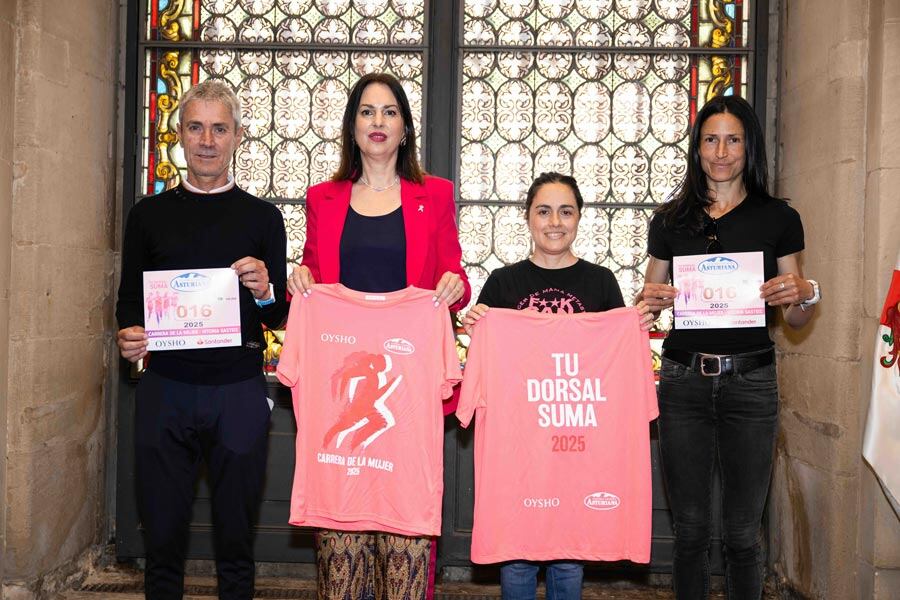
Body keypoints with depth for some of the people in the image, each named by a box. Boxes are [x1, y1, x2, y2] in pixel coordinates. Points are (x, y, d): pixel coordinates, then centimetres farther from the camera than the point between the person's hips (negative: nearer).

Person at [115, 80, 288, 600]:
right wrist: (130, 335, -7)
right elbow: (129, 300, 13)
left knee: (236, 537, 8)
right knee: (163, 534, 9)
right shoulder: (150, 214, 9)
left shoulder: (263, 217, 6)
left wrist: (264, 293, -14)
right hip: (165, 387, 1)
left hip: (239, 390, -1)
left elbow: (281, 314, 7)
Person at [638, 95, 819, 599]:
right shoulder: (671, 220, 7)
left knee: (742, 533, 7)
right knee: (690, 529, 8)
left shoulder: (779, 219, 4)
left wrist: (804, 294, -13)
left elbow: (796, 321, 8)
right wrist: (650, 301, -8)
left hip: (750, 381, -1)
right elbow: (649, 304, 13)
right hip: (683, 380, 1)